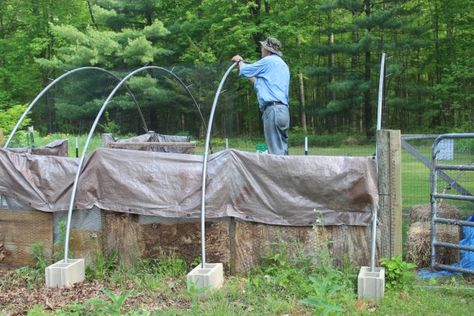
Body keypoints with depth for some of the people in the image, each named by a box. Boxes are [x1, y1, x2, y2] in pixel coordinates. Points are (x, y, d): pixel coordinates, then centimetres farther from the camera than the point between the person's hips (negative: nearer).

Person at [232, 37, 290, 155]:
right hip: (283, 110, 9)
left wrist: (239, 61, 28)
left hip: (273, 109, -9)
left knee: (276, 152, -12)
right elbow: (261, 84, 32)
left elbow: (245, 70, 6)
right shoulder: (283, 65, 26)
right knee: (282, 151, 7)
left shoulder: (268, 61, -2)